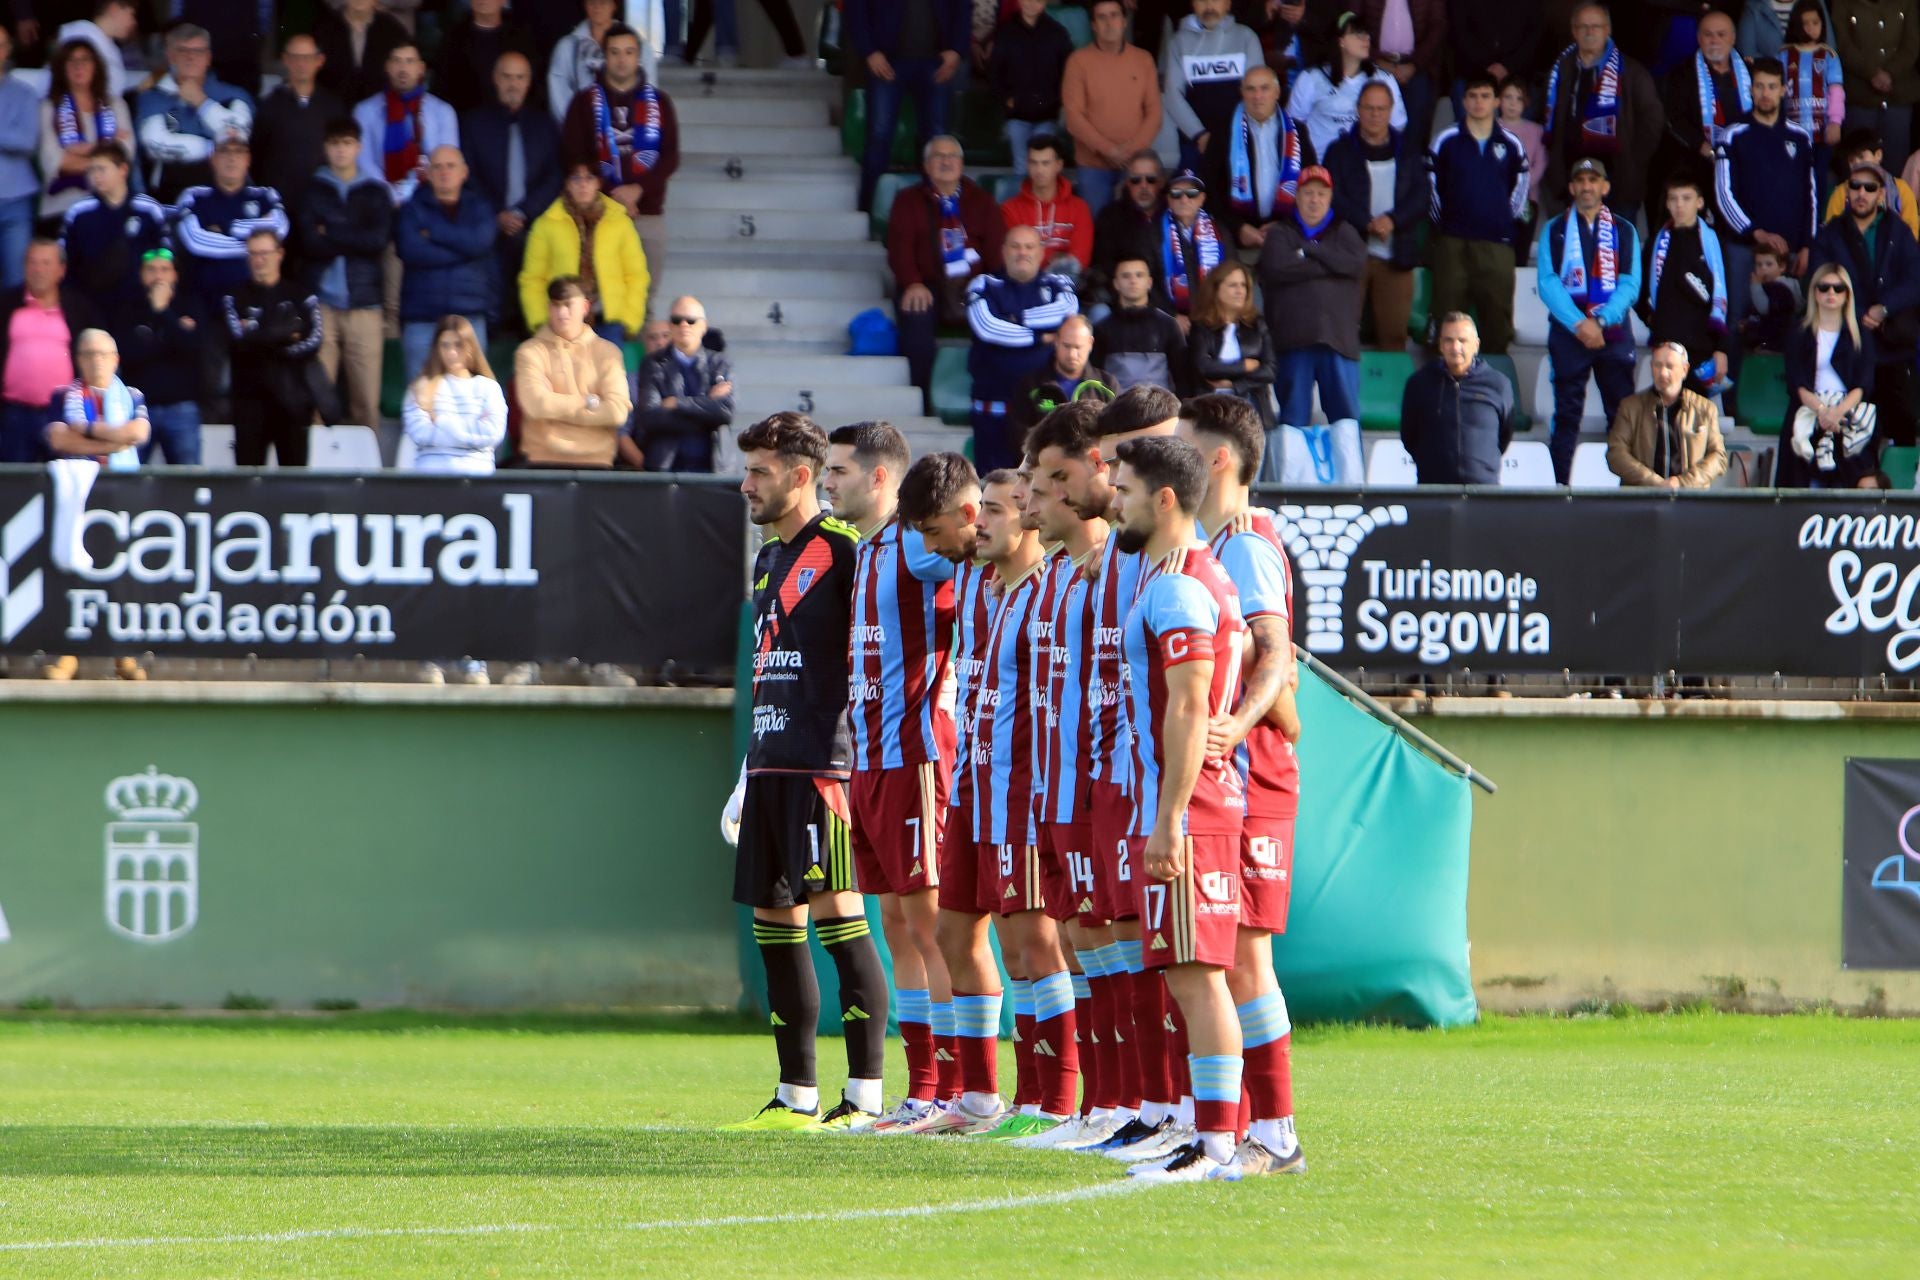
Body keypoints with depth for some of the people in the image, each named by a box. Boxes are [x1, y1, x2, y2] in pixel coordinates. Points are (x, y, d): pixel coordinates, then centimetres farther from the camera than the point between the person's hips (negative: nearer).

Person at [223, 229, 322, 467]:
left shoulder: (301, 298, 7)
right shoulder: (236, 298, 6)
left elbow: (313, 341, -7)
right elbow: (240, 339, -9)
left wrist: (261, 339, -10)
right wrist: (287, 333, -9)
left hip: (292, 397, 0)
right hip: (251, 398, 0)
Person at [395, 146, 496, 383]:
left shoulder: (478, 207, 13)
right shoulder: (413, 209, 8)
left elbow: (479, 241, -7)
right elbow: (410, 250, -11)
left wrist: (432, 232, -4)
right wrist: (462, 251, -7)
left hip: (470, 316, 1)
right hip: (422, 319, -1)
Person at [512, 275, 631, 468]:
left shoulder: (606, 352, 8)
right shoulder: (531, 352, 5)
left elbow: (617, 411, -4)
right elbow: (536, 405, -10)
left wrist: (558, 406, -3)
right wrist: (588, 402, 0)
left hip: (595, 462, 1)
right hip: (543, 461, -1)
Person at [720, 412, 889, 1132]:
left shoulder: (843, 549, -8)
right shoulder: (770, 558, 20)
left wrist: (856, 762, -18)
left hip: (822, 762, -9)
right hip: (773, 765, 9)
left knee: (835, 912, -10)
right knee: (774, 921, 8)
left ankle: (865, 1096, -8)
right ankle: (796, 1096, 13)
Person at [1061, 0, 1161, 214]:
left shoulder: (1143, 59, 6)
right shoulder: (1079, 60, -2)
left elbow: (1154, 111, 4)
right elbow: (1073, 116, -6)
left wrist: (1135, 148, -11)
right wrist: (1107, 149, -15)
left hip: (1135, 164, 2)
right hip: (1093, 166, -2)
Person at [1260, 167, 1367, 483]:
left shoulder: (1344, 233, 20)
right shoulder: (1282, 235, 15)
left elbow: (1356, 263, -2)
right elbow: (1276, 268, -6)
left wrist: (1309, 252, -2)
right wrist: (1328, 266, -3)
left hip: (1338, 337, 1)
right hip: (1294, 338, -1)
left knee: (1346, 410, -4)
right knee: (1294, 415, -1)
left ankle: (1351, 478, -5)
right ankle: (1290, 478, -2)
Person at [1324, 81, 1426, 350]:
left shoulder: (1407, 153, 14)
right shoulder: (1340, 151, 8)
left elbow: (1420, 197, 4)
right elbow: (1335, 199, -3)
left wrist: (1392, 220, -13)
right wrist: (1368, 224, -15)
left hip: (1396, 256, 2)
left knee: (1394, 334, -1)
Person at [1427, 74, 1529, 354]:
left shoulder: (1511, 145, 7)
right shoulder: (1447, 141, 3)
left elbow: (1520, 186, 18)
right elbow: (1431, 184, 9)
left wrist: (1508, 219, 12)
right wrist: (1441, 220, 9)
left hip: (1497, 243, 1)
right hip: (1453, 243, -1)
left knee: (1497, 319, 0)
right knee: (1449, 317, -4)